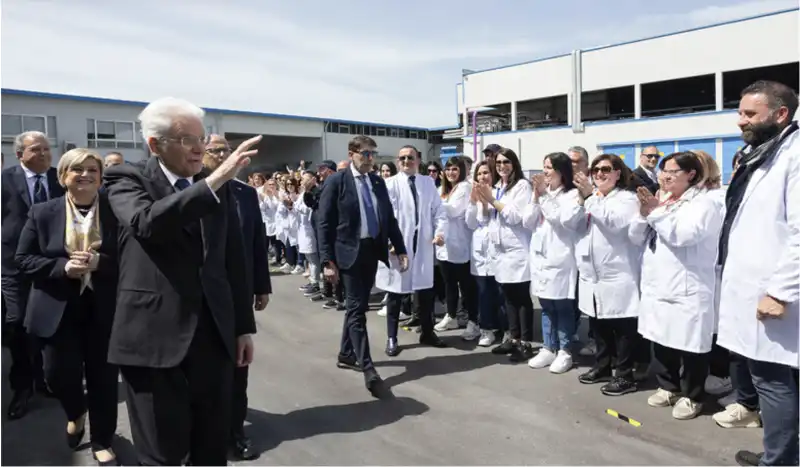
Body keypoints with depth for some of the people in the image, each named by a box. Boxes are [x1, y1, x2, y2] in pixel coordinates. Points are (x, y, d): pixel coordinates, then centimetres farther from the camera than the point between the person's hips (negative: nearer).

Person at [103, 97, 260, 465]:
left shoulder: (220, 187, 10)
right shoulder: (127, 179, -1)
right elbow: (146, 223, -24)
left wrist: (244, 326, 10)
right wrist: (213, 182, -30)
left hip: (213, 335, 4)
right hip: (154, 336, -3)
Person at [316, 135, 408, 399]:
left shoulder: (378, 182, 10)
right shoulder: (336, 182, -6)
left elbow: (389, 218, 13)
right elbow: (324, 224, -9)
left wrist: (400, 249, 6)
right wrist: (327, 261, -14)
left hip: (373, 251, 6)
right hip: (349, 253, -6)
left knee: (358, 306, 16)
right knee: (356, 309, -6)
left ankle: (346, 355, 32)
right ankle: (368, 371, -4)